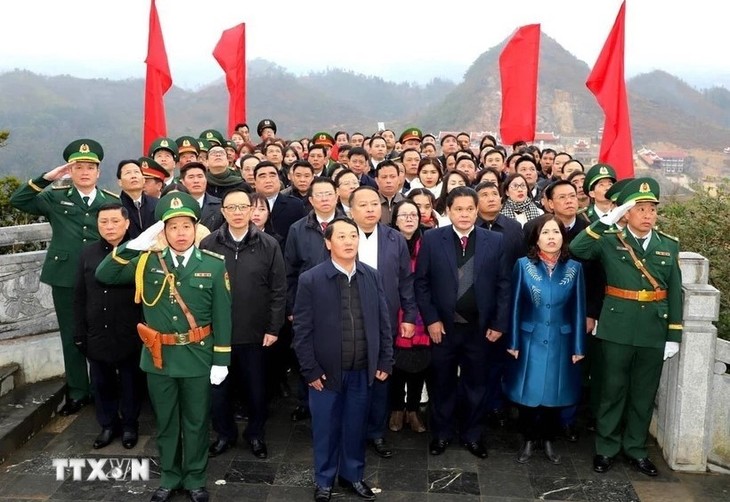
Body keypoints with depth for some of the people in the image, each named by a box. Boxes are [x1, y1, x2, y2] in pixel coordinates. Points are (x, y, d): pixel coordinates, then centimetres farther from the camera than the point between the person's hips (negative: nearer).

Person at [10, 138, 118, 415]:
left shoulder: (113, 201, 2)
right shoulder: (55, 198, 4)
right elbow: (18, 200, -4)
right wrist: (47, 177, -11)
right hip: (65, 279, 1)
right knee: (71, 337, 10)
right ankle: (77, 392, 24)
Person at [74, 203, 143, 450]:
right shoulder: (88, 254, 3)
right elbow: (80, 297, 7)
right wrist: (80, 332, 4)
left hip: (130, 334, -3)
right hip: (97, 334, 4)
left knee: (130, 382, 12)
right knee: (101, 383, 15)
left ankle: (129, 424, 31)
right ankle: (108, 424, 33)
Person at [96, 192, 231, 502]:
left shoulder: (213, 266, -6)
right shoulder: (148, 262, -1)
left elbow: (222, 316, -5)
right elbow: (104, 276, -8)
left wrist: (221, 359, -7)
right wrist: (135, 245, -20)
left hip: (198, 358, -2)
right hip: (159, 358, 2)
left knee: (196, 423, 13)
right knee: (165, 423, 16)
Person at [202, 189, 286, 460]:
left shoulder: (269, 245, -4)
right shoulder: (208, 244, -3)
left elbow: (278, 290, -2)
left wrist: (274, 328, -4)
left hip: (255, 333, 0)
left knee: (256, 388, 13)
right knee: (218, 387, 14)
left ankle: (255, 433, 35)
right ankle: (225, 433, 35)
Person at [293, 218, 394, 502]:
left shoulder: (372, 277, 1)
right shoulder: (310, 280, -10)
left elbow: (383, 322, 6)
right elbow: (302, 330, -9)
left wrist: (385, 361, 3)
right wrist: (310, 370, -10)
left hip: (362, 370, 3)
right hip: (326, 371, -3)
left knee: (356, 426, 17)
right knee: (325, 428, 12)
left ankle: (353, 475, 38)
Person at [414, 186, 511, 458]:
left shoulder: (495, 241, -1)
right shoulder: (432, 239, -3)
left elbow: (504, 285, 0)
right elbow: (421, 282, -3)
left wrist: (500, 323, -4)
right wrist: (431, 319, -9)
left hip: (480, 328, 1)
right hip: (443, 326, -1)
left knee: (476, 383, 13)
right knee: (442, 383, 13)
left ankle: (472, 435, 31)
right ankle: (441, 433, 31)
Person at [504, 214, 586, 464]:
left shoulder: (574, 268, -4)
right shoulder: (523, 265, -7)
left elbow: (578, 309, -1)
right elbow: (515, 305, -4)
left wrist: (578, 347, -1)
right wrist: (513, 342, -4)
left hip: (560, 342, 1)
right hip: (530, 340, -1)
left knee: (554, 392, 11)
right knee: (528, 392, 6)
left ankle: (548, 440, 28)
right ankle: (528, 440, 24)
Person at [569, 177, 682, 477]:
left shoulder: (669, 246, 5)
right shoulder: (610, 241, -3)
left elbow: (675, 293, 5)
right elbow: (576, 249, -21)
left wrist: (674, 336, 1)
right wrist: (608, 220, -20)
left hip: (654, 332, 3)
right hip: (617, 329, -3)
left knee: (644, 394, 13)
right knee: (612, 390, 8)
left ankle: (636, 449, 28)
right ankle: (606, 448, 22)